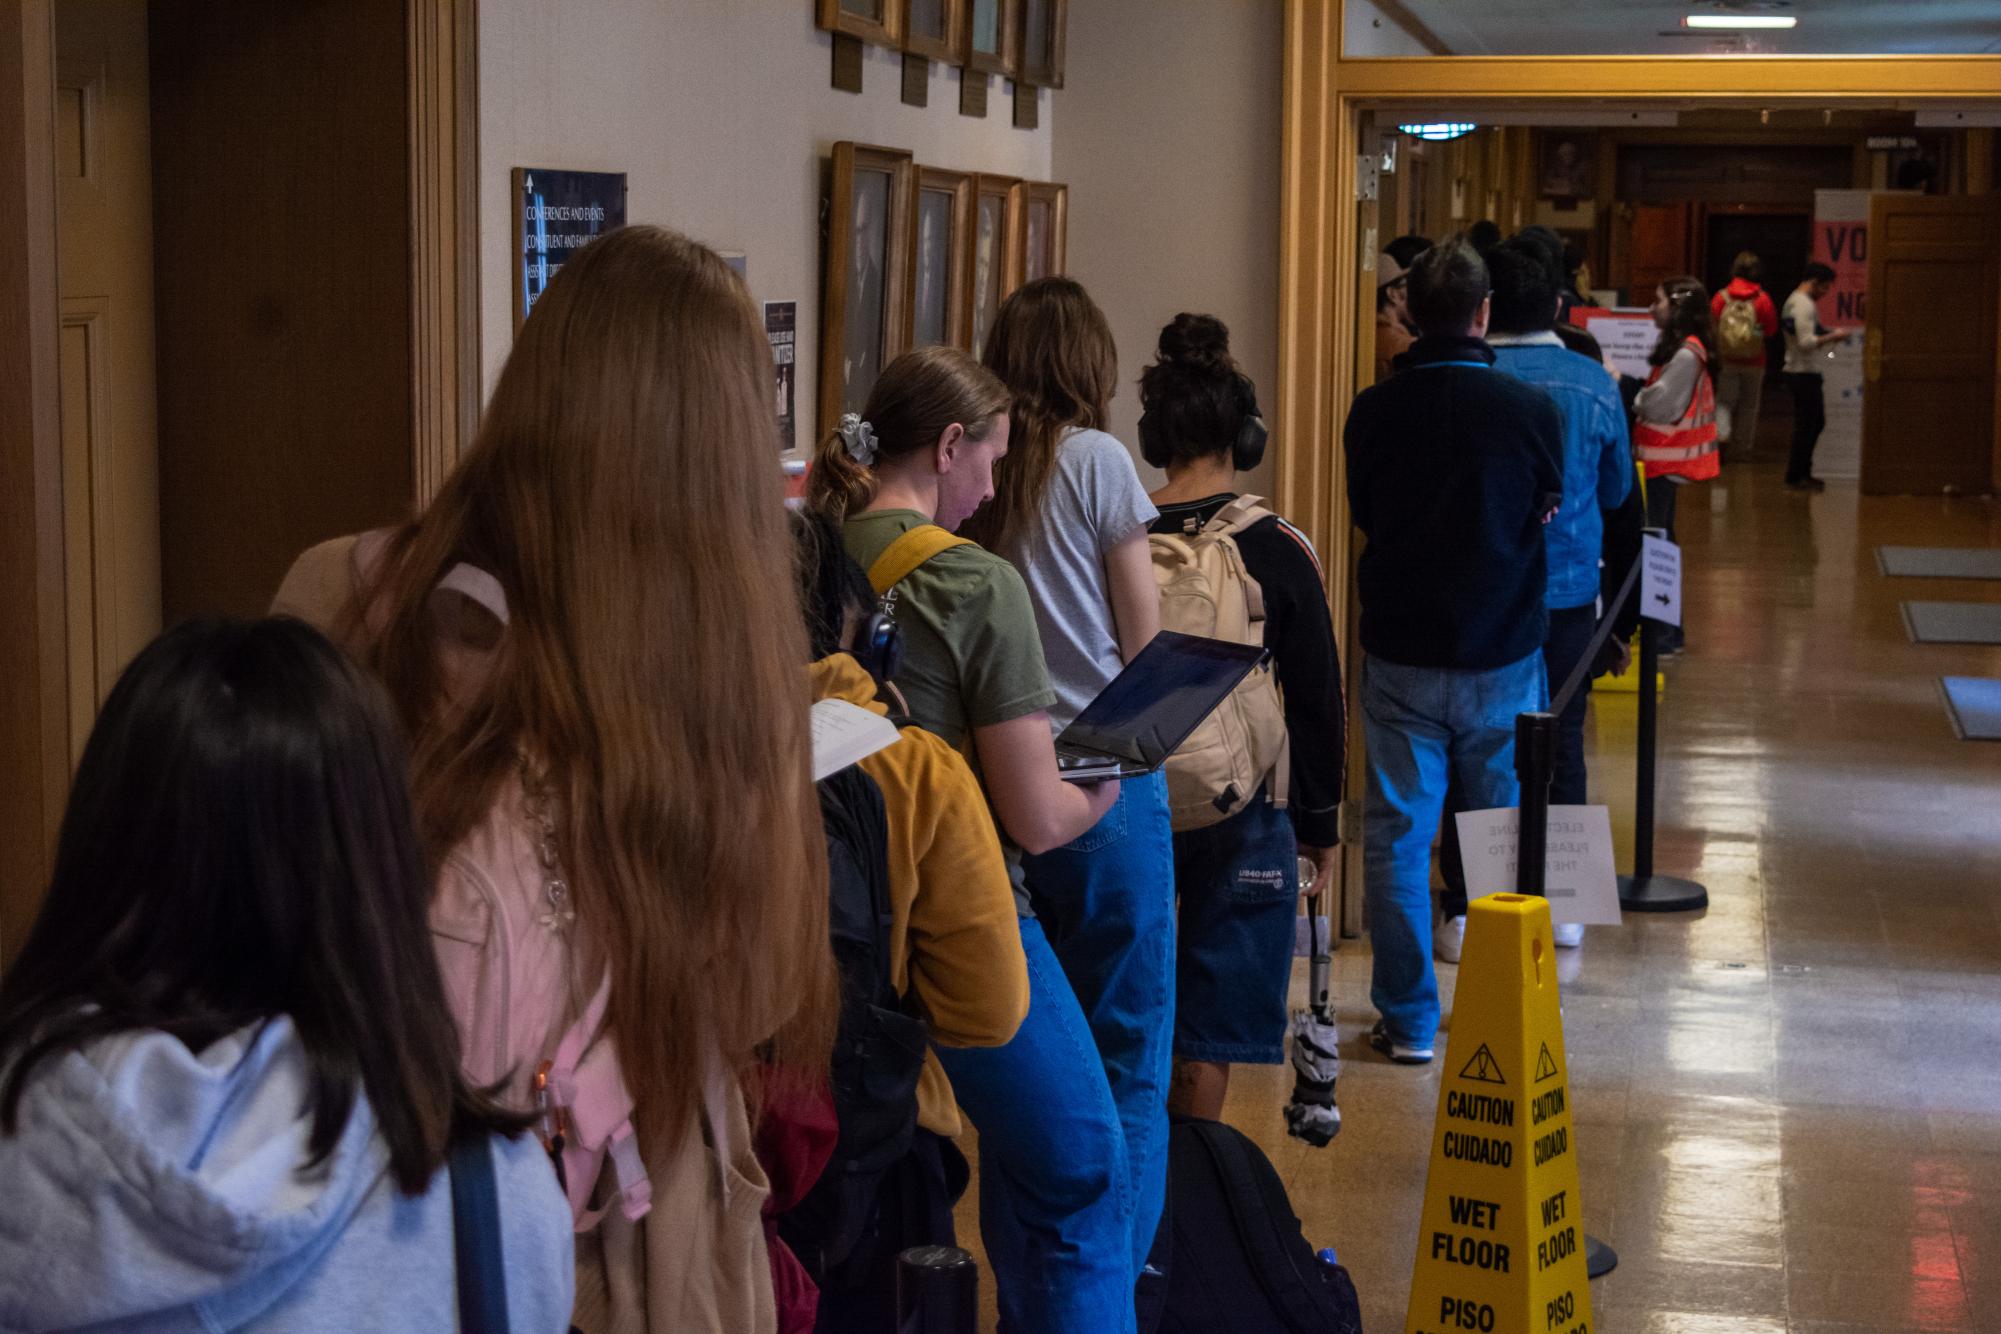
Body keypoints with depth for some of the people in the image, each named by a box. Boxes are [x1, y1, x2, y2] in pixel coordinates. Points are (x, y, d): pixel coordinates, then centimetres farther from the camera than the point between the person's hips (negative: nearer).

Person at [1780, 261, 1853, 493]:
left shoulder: (1795, 300, 15)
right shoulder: (1805, 305, -17)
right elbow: (1806, 342, -25)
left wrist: (1828, 335, 13)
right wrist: (1833, 337, -15)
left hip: (1801, 372, 11)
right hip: (1804, 374, -11)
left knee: (1817, 422, 17)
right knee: (1806, 426, -4)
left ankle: (1800, 471, 22)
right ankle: (1796, 476, 2)